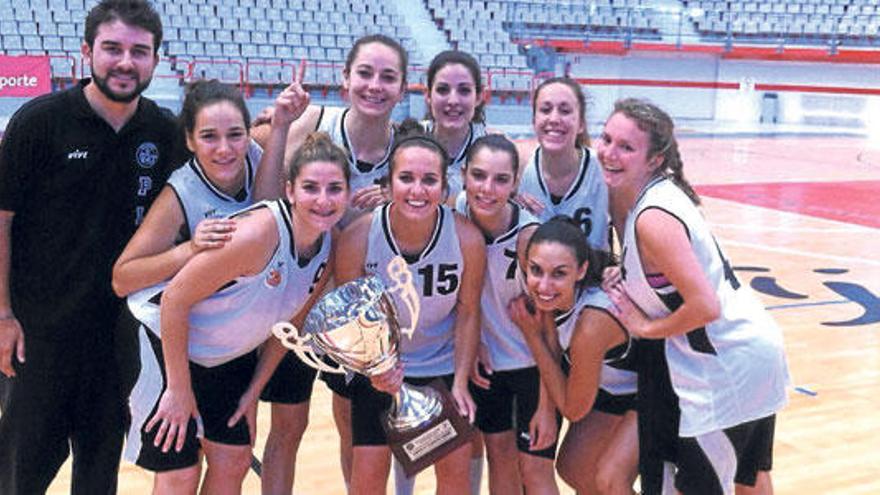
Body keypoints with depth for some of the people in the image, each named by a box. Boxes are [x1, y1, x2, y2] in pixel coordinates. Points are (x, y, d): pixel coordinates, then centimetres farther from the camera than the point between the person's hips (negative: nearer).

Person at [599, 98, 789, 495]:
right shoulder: (660, 190, 1)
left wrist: (647, 328, -15)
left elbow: (705, 306, -28)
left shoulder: (653, 218, -26)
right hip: (751, 350, 9)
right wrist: (627, 278, -2)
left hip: (728, 366, -9)